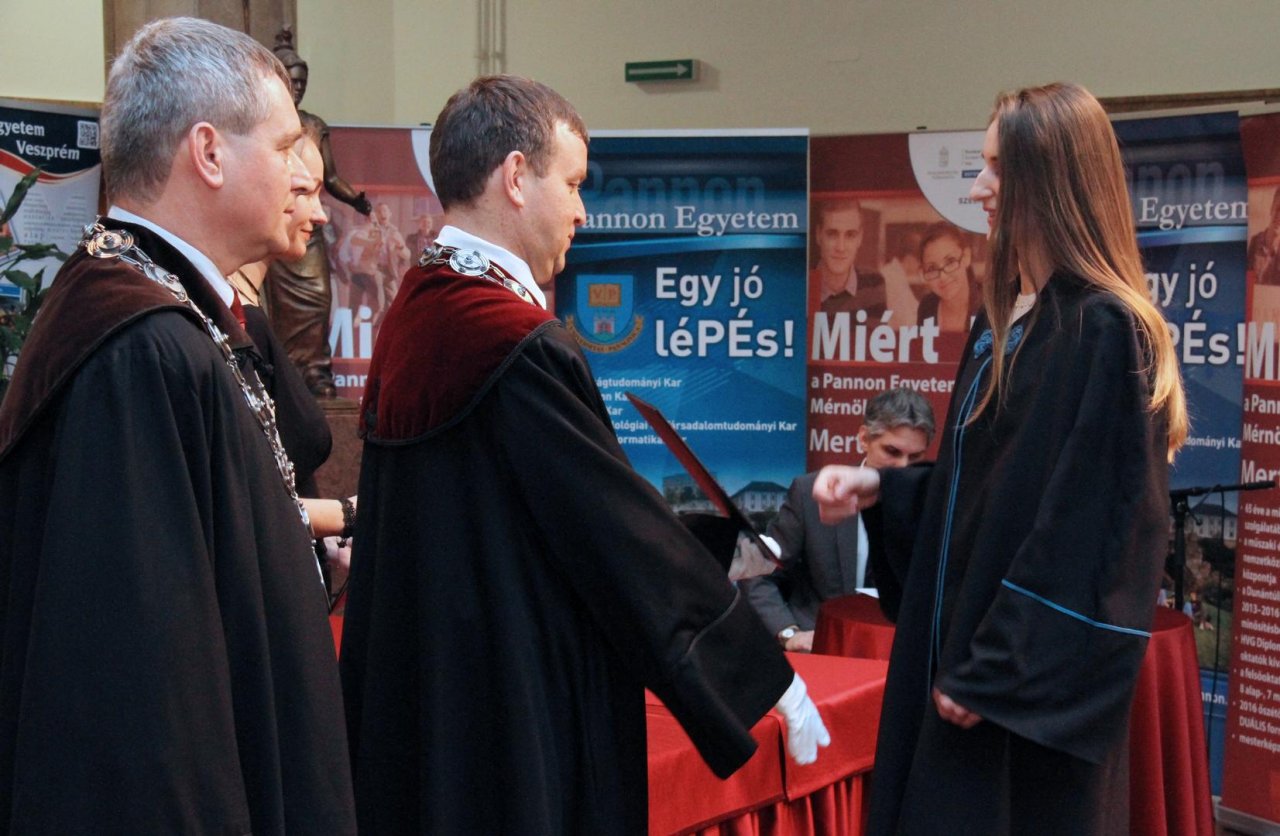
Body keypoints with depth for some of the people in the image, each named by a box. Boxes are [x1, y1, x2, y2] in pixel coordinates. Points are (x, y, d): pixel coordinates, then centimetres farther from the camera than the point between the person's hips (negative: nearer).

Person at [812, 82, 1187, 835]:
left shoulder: (1105, 333, -17)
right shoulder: (1007, 318, 11)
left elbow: (1087, 526, -21)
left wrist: (999, 672, -19)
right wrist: (881, 489, 3)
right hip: (963, 649, 9)